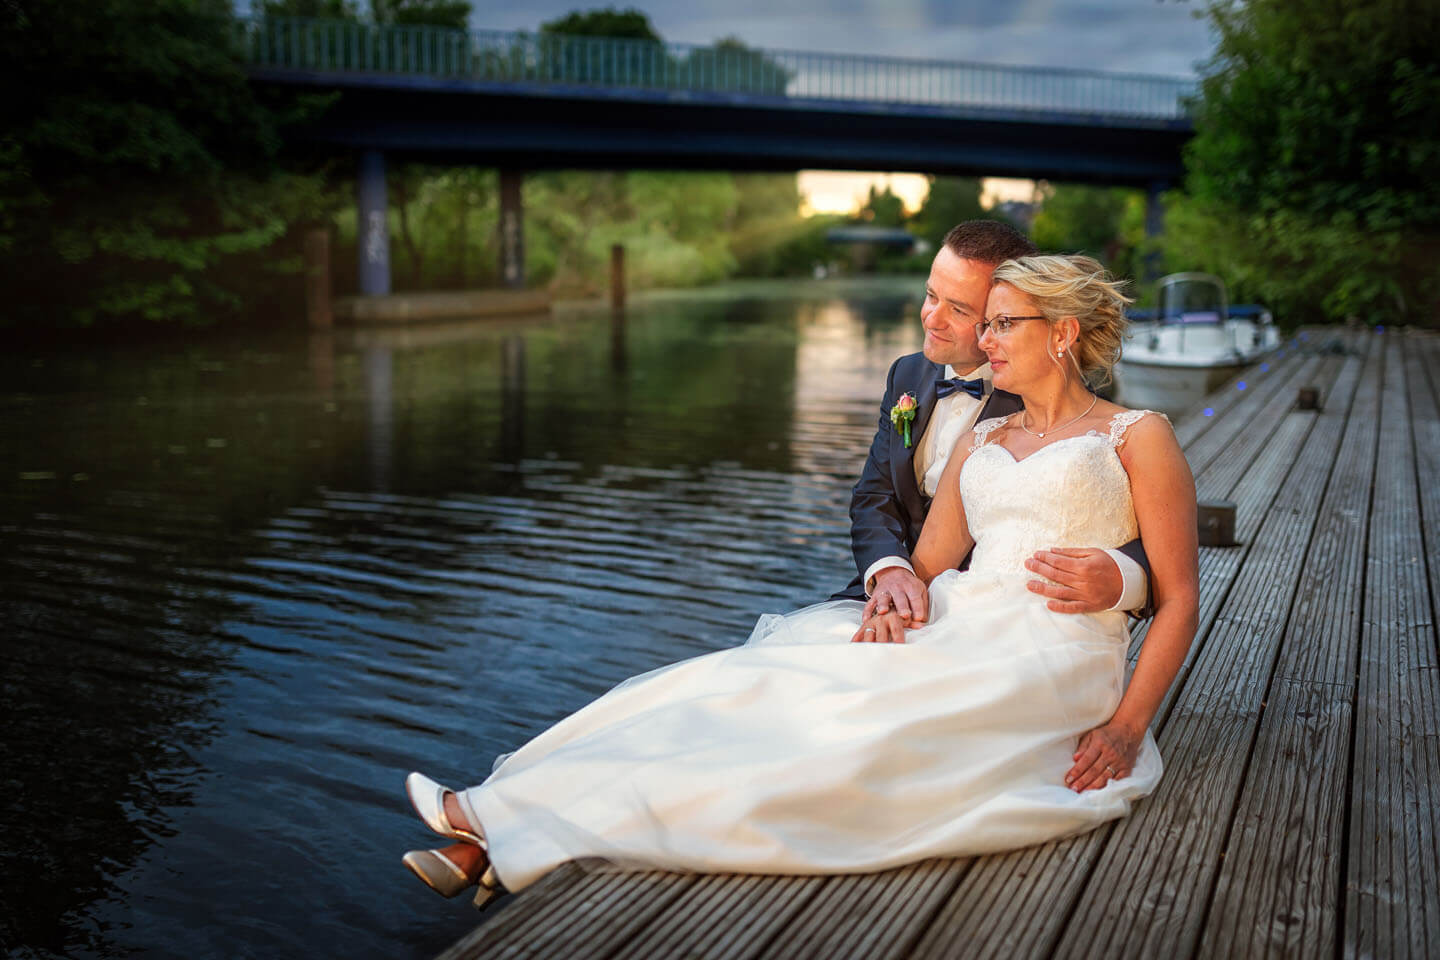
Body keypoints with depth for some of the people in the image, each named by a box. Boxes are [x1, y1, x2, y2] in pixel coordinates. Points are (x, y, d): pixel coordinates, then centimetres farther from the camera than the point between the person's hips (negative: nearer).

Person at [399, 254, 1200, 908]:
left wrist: (1127, 726, -11)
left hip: (1049, 660, -6)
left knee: (856, 734, -27)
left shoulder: (1138, 437, 5)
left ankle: (509, 820, -27)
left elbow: (1178, 597, 0)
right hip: (954, 640, 6)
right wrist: (892, 602, -10)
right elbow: (926, 564, 14)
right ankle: (496, 840, -22)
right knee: (750, 682, -17)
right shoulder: (980, 442, 21)